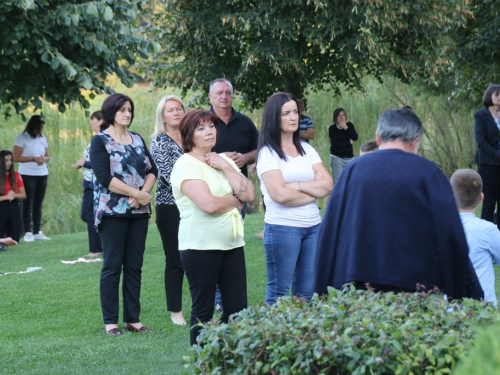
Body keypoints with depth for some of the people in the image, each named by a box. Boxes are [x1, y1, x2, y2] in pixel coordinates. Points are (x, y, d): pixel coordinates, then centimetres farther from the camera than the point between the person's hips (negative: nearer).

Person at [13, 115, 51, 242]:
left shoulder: (42, 138, 11)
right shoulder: (21, 138, -7)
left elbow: (47, 156, 16)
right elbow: (16, 157, -12)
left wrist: (44, 159, -8)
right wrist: (33, 159, -20)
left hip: (42, 174, 6)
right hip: (28, 175, -6)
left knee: (38, 204, 8)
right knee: (28, 204, -4)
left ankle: (37, 232, 12)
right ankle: (28, 232, -4)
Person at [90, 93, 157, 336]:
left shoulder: (137, 139, 13)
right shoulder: (100, 141, -4)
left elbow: (152, 170, 7)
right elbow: (104, 177, -15)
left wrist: (144, 193, -12)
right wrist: (137, 193, -17)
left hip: (139, 211, 5)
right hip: (113, 211, -5)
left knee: (134, 266, 6)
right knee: (113, 265, -3)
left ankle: (133, 318, 11)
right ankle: (110, 321, 2)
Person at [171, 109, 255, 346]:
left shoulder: (223, 160, 13)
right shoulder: (186, 165, -9)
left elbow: (249, 194, 1)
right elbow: (208, 204, -22)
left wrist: (225, 167, -6)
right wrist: (235, 200, -4)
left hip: (232, 244, 6)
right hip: (201, 246, -6)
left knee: (238, 307, 4)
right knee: (203, 311, 2)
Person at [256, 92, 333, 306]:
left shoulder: (307, 150, 12)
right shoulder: (268, 153, -5)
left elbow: (328, 185, 1)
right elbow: (280, 195, -16)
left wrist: (296, 186, -11)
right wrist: (313, 190, -3)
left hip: (313, 226, 6)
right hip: (282, 228, -6)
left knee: (306, 293, 9)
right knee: (278, 293, 1)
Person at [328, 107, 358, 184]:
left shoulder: (349, 125, 6)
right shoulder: (332, 128, -5)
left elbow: (355, 137, -8)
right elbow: (335, 143, -14)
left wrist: (346, 128, -14)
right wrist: (349, 142, -5)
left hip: (349, 157, 3)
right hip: (337, 157, -3)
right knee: (338, 180, -9)